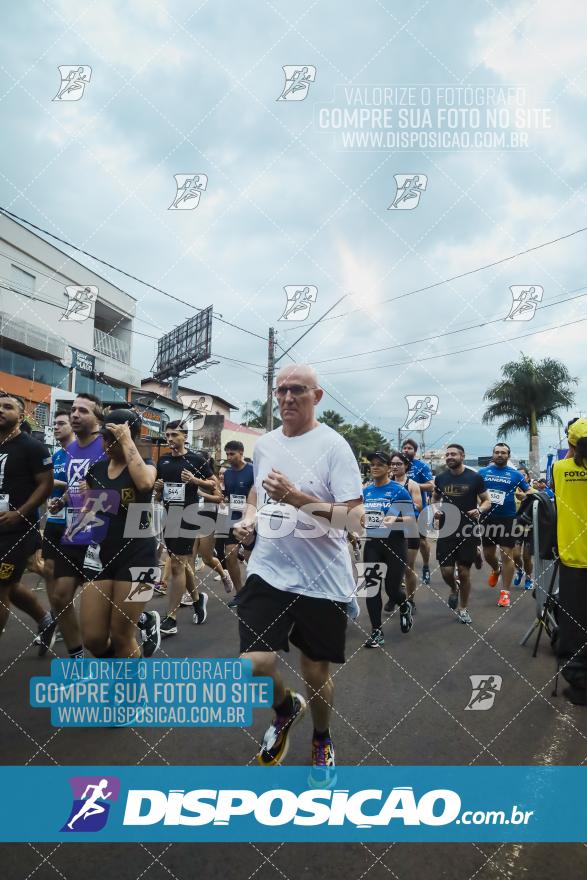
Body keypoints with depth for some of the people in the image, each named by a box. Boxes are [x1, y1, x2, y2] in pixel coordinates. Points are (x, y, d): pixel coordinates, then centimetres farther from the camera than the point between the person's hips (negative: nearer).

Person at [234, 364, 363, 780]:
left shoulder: (333, 445, -12)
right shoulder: (263, 444, 6)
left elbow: (354, 517, -18)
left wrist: (297, 498, -28)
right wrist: (249, 517, 5)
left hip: (323, 581, -3)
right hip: (268, 572, 4)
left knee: (316, 673, 11)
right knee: (254, 664, -11)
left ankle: (322, 740, 45)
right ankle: (286, 708, 26)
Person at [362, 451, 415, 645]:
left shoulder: (399, 490, -9)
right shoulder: (365, 491, 7)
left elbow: (411, 519, -10)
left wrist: (395, 519, -29)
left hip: (395, 543, -4)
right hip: (372, 544, 4)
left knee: (392, 587, 3)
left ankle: (405, 606, 39)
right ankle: (376, 632, 10)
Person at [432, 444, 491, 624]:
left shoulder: (475, 478, -5)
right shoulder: (440, 478, 2)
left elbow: (487, 501, 2)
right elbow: (435, 499, 18)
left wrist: (479, 510, -19)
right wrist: (435, 510, -4)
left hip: (468, 531, -2)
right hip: (447, 530, 2)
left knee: (464, 572, 4)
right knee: (446, 571, -3)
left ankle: (463, 609, 23)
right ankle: (454, 589, 32)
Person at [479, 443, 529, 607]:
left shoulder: (515, 474, 0)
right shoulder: (483, 472, 3)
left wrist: (523, 495, -15)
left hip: (508, 519, -2)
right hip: (488, 518, 2)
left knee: (507, 555, -3)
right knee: (488, 554, 13)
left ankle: (505, 593, 7)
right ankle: (496, 569, 47)